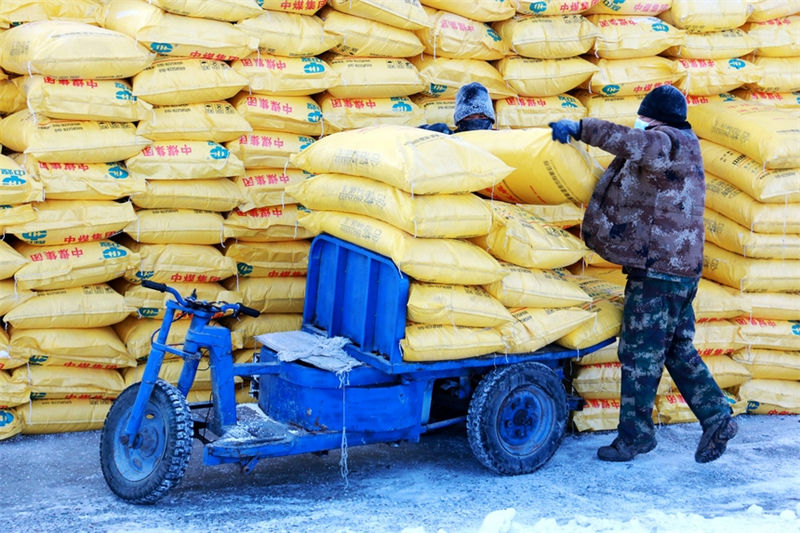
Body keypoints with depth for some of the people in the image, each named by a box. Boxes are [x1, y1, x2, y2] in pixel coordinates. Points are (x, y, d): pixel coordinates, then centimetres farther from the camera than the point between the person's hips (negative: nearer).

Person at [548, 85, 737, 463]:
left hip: (658, 271, -10)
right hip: (680, 267, 10)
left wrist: (580, 128, -31)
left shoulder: (669, 141, -13)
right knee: (679, 350, 16)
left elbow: (633, 143, -34)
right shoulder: (681, 146, 19)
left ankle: (635, 434, 5)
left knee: (640, 353, -3)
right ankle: (716, 417, 15)